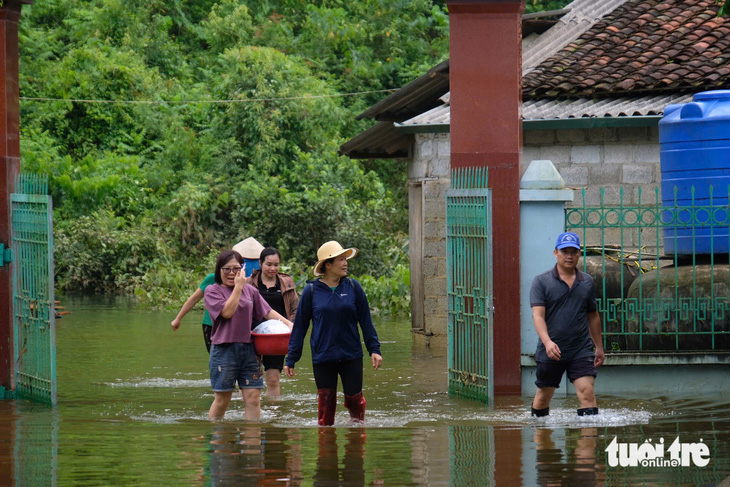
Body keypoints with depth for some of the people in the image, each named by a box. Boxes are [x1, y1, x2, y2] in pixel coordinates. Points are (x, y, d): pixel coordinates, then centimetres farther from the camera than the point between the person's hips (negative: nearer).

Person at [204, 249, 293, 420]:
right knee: (222, 400, 1)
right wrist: (238, 287, -11)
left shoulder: (250, 290, 13)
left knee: (253, 398, -2)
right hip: (224, 350, -4)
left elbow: (267, 311, 15)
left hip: (248, 349, 4)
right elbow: (227, 311, -14)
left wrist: (288, 323, 4)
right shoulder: (212, 291, -1)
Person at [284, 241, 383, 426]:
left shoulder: (353, 287, 1)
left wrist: (374, 349, 2)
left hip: (351, 356, 1)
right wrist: (291, 359, 4)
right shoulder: (311, 290, -2)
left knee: (354, 400, 4)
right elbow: (300, 326, 4)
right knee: (326, 403, 2)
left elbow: (366, 320, 7)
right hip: (322, 358, -1)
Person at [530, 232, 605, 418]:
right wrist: (547, 342, -29)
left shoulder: (587, 282, 9)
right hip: (550, 352, -2)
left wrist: (599, 346, 20)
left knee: (587, 391, -14)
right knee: (543, 395, 10)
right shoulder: (542, 282, -3)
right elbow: (538, 315, -13)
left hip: (581, 351, 2)